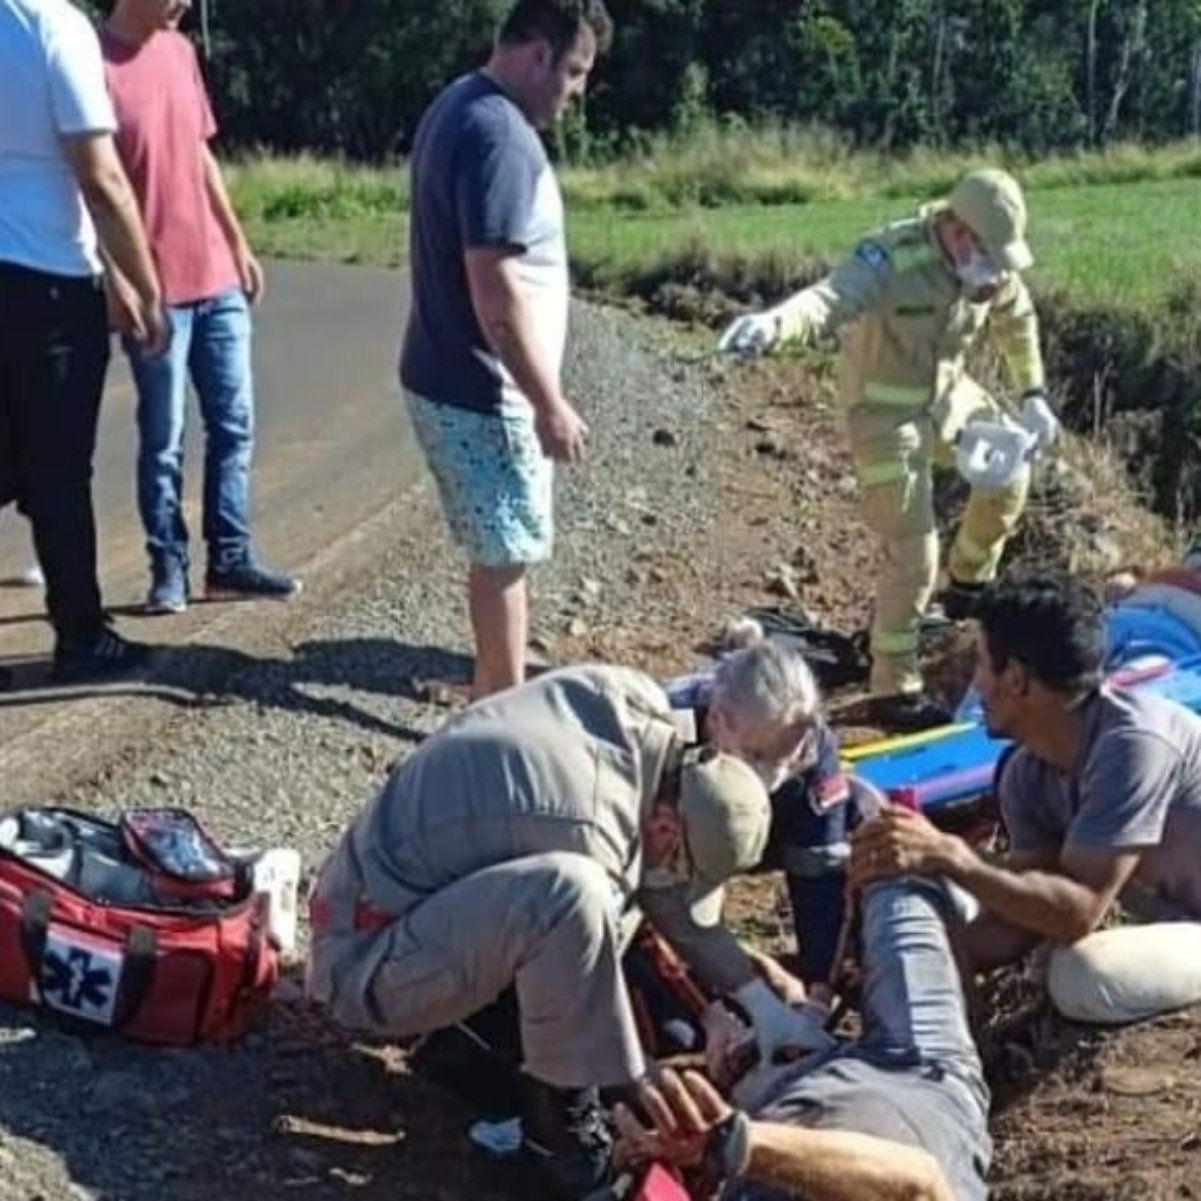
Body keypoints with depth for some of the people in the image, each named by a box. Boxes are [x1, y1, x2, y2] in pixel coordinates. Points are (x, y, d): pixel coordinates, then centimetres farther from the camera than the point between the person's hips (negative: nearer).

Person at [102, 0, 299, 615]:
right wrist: (120, 284, -20)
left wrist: (238, 243, 17)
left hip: (218, 279, 7)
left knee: (234, 425, 10)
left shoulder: (179, 50, 9)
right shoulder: (97, 66, -13)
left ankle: (230, 561, 19)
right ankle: (169, 567, 16)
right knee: (163, 439, 3)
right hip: (157, 290, -7)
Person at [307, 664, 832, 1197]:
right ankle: (562, 1113, -11)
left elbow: (672, 898, 5)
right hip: (366, 966, -9)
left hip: (432, 900, 9)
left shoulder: (629, 698, -7)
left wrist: (764, 1003, 4)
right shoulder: (584, 827, -30)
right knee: (572, 890, -33)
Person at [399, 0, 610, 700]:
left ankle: (497, 698, 31)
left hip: (448, 378, 10)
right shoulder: (500, 135, -22)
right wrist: (550, 405, -20)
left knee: (498, 552, 19)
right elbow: (496, 290, -26)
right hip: (481, 393, -10)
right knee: (507, 555, 3)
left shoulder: (460, 106, 10)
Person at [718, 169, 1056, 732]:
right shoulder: (891, 261, -33)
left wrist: (1033, 394, 11)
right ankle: (894, 689, 4)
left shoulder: (990, 260, -9)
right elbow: (829, 299, -52)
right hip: (886, 409, -8)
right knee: (913, 552, -9)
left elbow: (1017, 318, 12)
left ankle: (968, 585, 49)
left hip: (949, 392, 8)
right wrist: (774, 322, -73)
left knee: (1009, 476, 24)